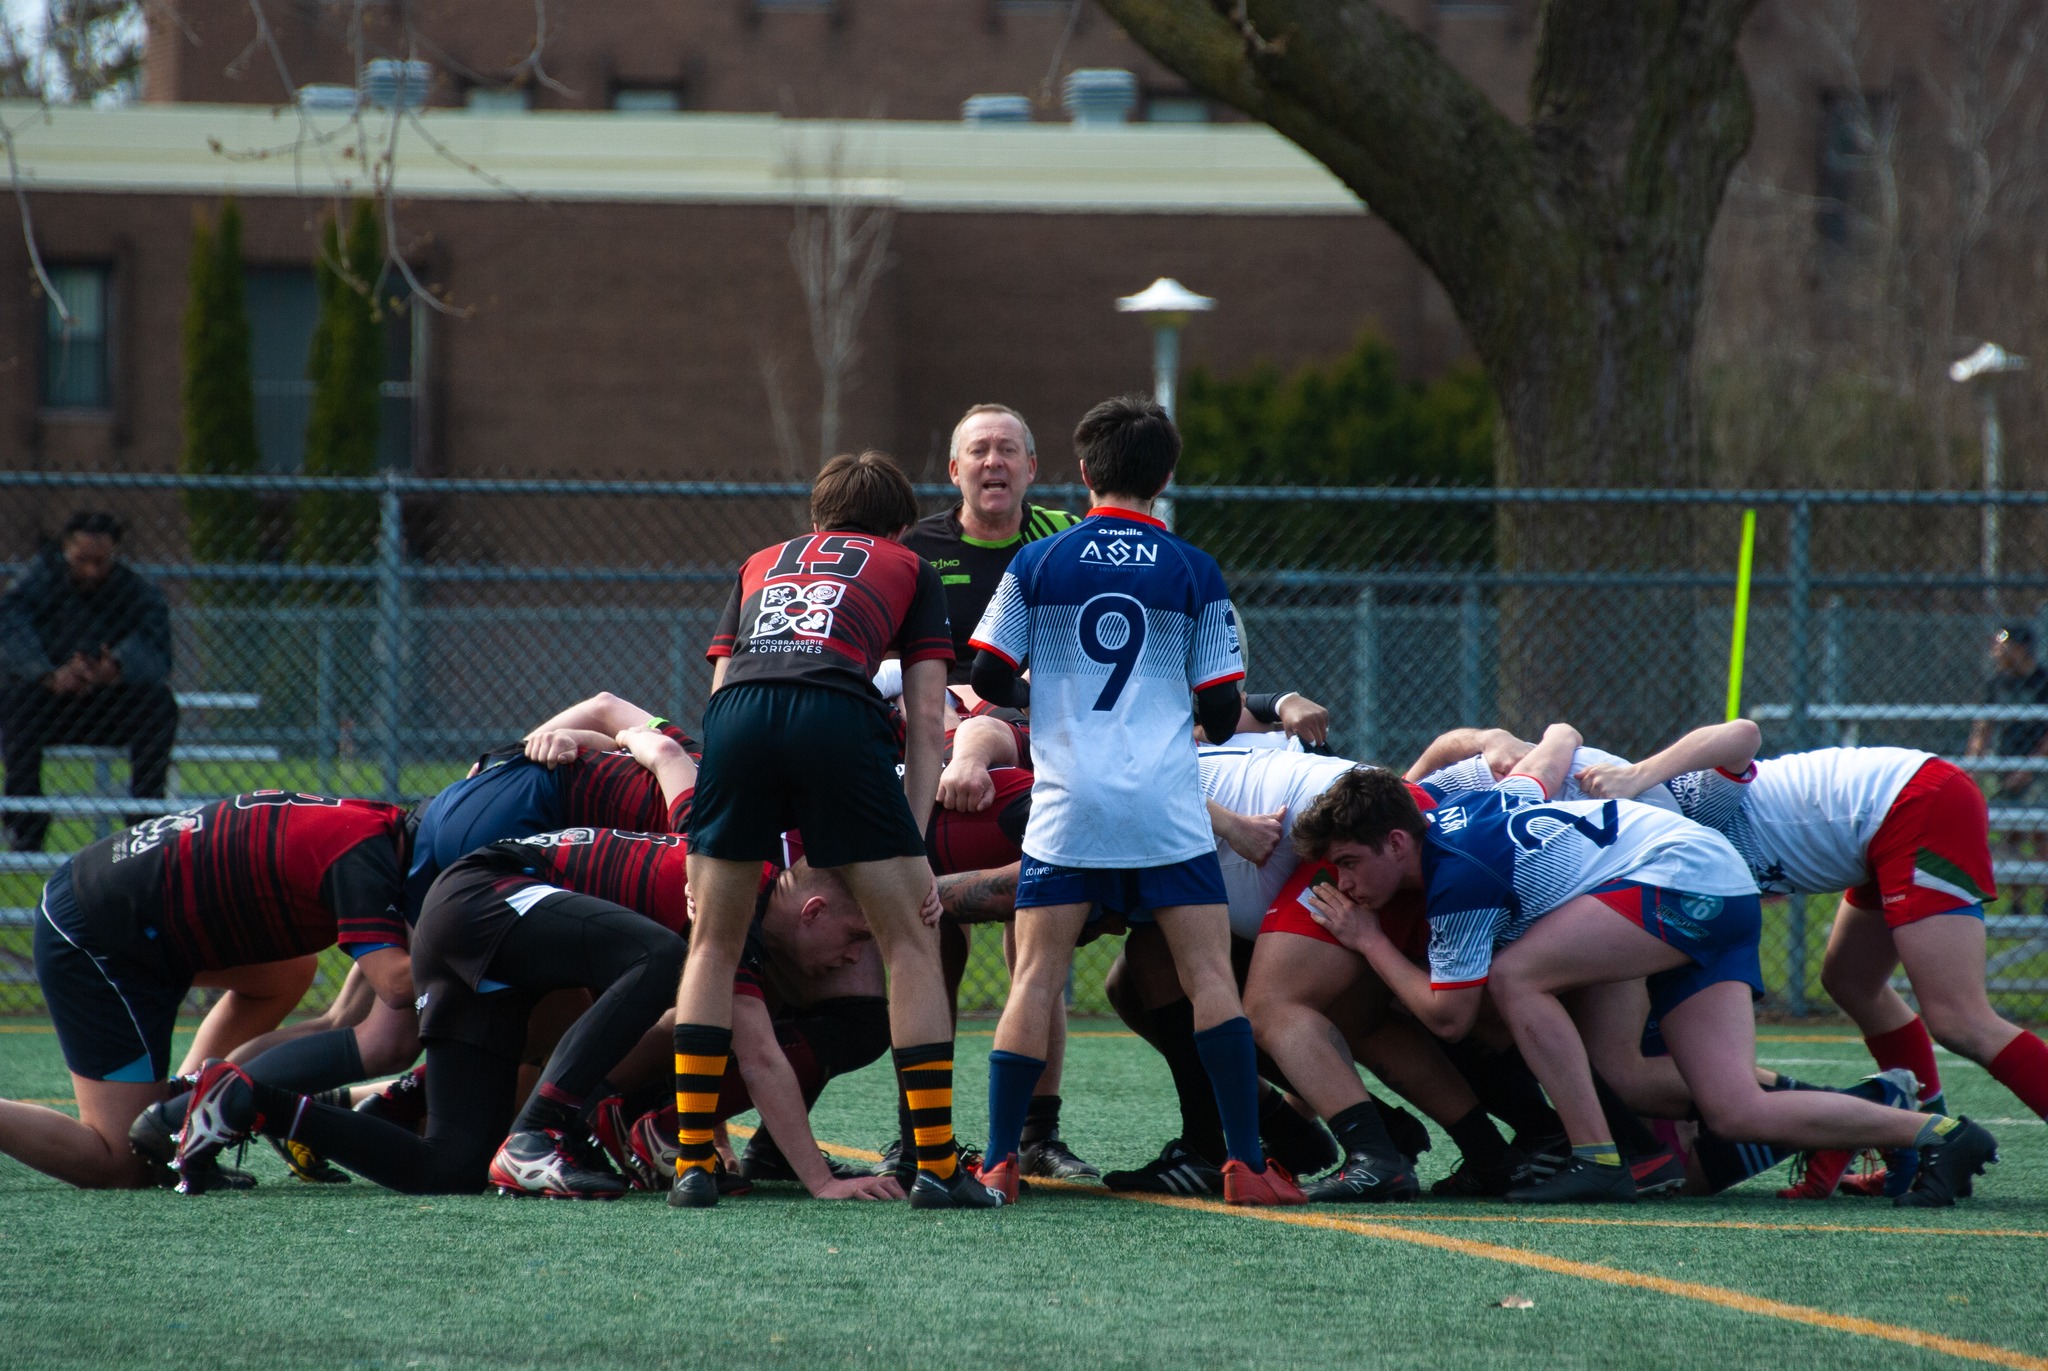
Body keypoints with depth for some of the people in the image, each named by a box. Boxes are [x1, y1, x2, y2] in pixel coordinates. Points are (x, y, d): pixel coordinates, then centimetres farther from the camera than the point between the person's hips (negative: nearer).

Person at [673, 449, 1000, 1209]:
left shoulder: (759, 565, 37)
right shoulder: (910, 571, 29)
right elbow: (925, 720, 19)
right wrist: (913, 846, 17)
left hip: (737, 717, 2)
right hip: (839, 713, -2)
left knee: (713, 944, 17)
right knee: (912, 943, 9)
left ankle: (692, 1162, 12)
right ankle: (937, 1167, 7)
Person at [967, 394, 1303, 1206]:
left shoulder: (1035, 565, 5)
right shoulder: (1193, 573, 4)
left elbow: (988, 679, 8)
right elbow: (1222, 710, 4)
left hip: (1066, 802, 1)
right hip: (1167, 804, -1)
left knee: (1036, 978, 3)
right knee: (1210, 974, 2)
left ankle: (1000, 1161, -2)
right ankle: (1245, 1162, -3)